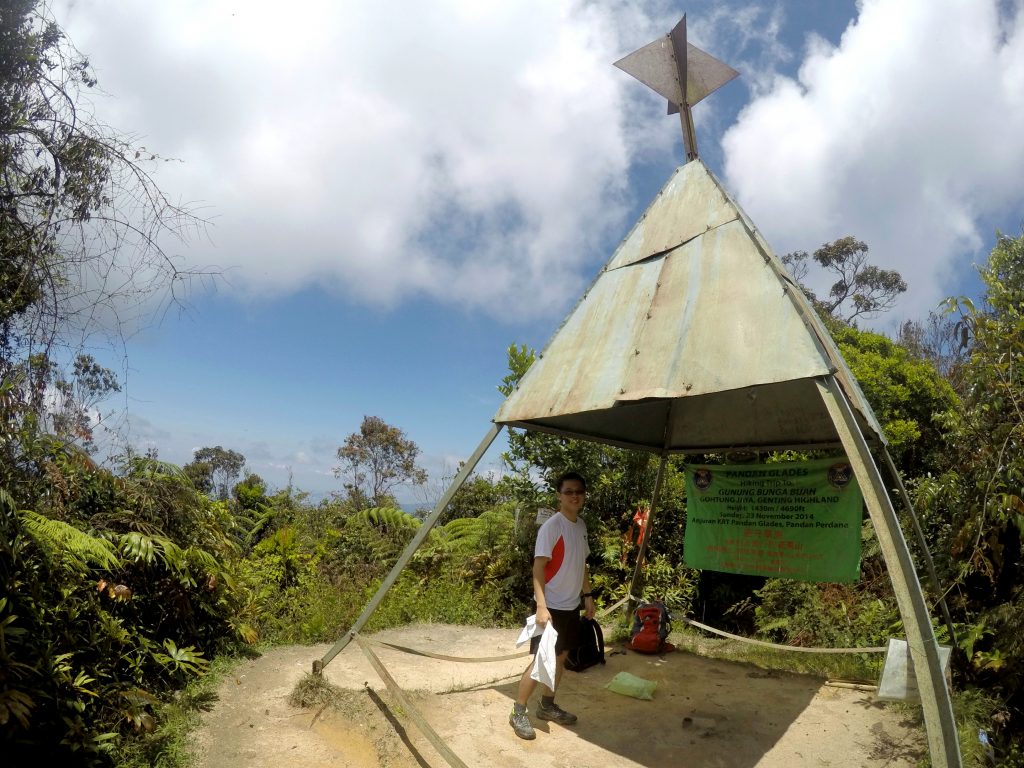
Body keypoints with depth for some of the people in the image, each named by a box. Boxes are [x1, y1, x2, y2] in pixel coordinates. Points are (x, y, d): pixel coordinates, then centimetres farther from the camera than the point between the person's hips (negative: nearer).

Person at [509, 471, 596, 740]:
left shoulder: (581, 525, 6)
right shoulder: (551, 526, -19)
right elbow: (538, 567, -22)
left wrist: (587, 594, 16)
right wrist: (541, 606, -27)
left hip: (572, 605, 8)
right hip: (552, 606, -8)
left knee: (561, 657, 17)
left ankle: (547, 705, 33)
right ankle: (518, 711, 12)